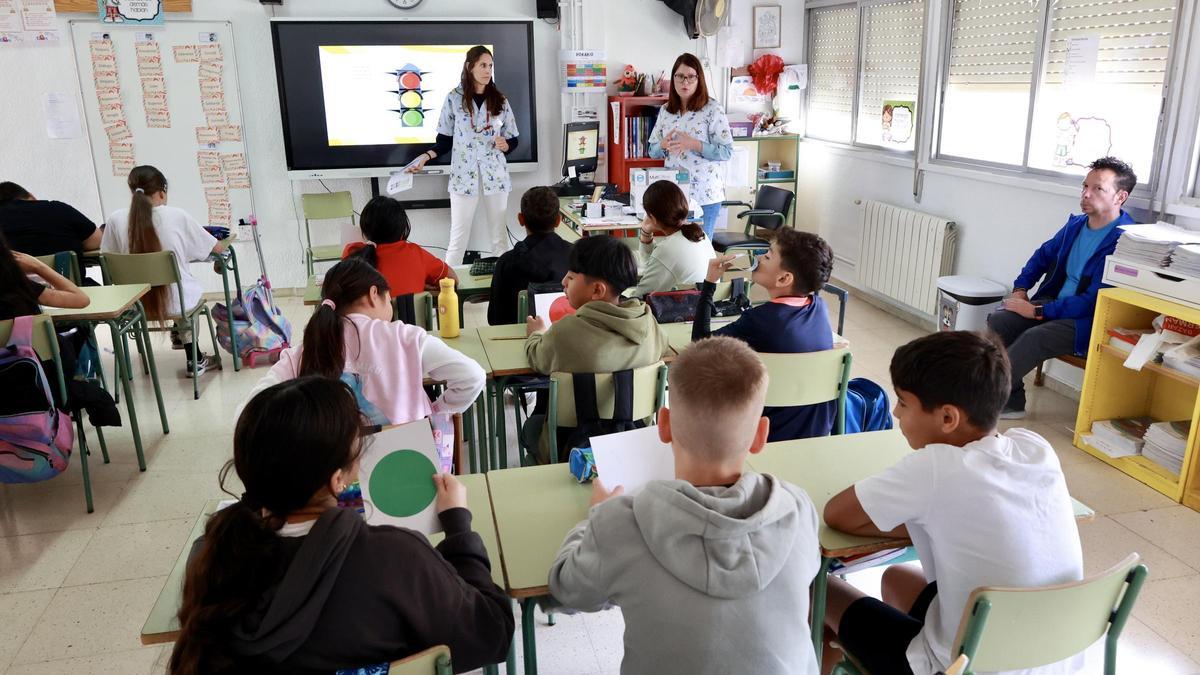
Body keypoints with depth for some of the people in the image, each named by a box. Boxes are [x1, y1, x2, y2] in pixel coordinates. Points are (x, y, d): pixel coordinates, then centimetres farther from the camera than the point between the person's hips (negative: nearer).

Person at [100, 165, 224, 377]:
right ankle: (194, 360, 35)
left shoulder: (115, 220, -6)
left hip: (136, 305, 2)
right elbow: (217, 249, 1)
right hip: (176, 302, -2)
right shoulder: (177, 216, -10)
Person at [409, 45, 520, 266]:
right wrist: (427, 156, -11)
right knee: (458, 238, -1)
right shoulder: (454, 98, 0)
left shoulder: (499, 100, 6)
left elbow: (513, 139, 11)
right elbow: (445, 139, 4)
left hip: (495, 174, 2)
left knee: (500, 235, 8)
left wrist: (505, 145, -11)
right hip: (464, 176, -2)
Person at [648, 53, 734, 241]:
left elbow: (727, 152, -10)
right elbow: (653, 152, 12)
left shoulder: (713, 109, -7)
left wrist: (694, 144, -21)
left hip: (704, 194, -4)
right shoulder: (665, 111, 8)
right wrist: (664, 145, -10)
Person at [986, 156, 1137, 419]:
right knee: (997, 321, -15)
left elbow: (1095, 301, -21)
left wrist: (1038, 311, -20)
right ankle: (1011, 403, -11)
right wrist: (1020, 288, 6)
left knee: (1034, 337, -32)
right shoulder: (1076, 224, 7)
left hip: (1090, 321, -7)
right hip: (1056, 302, 8)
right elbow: (1043, 255, 23)